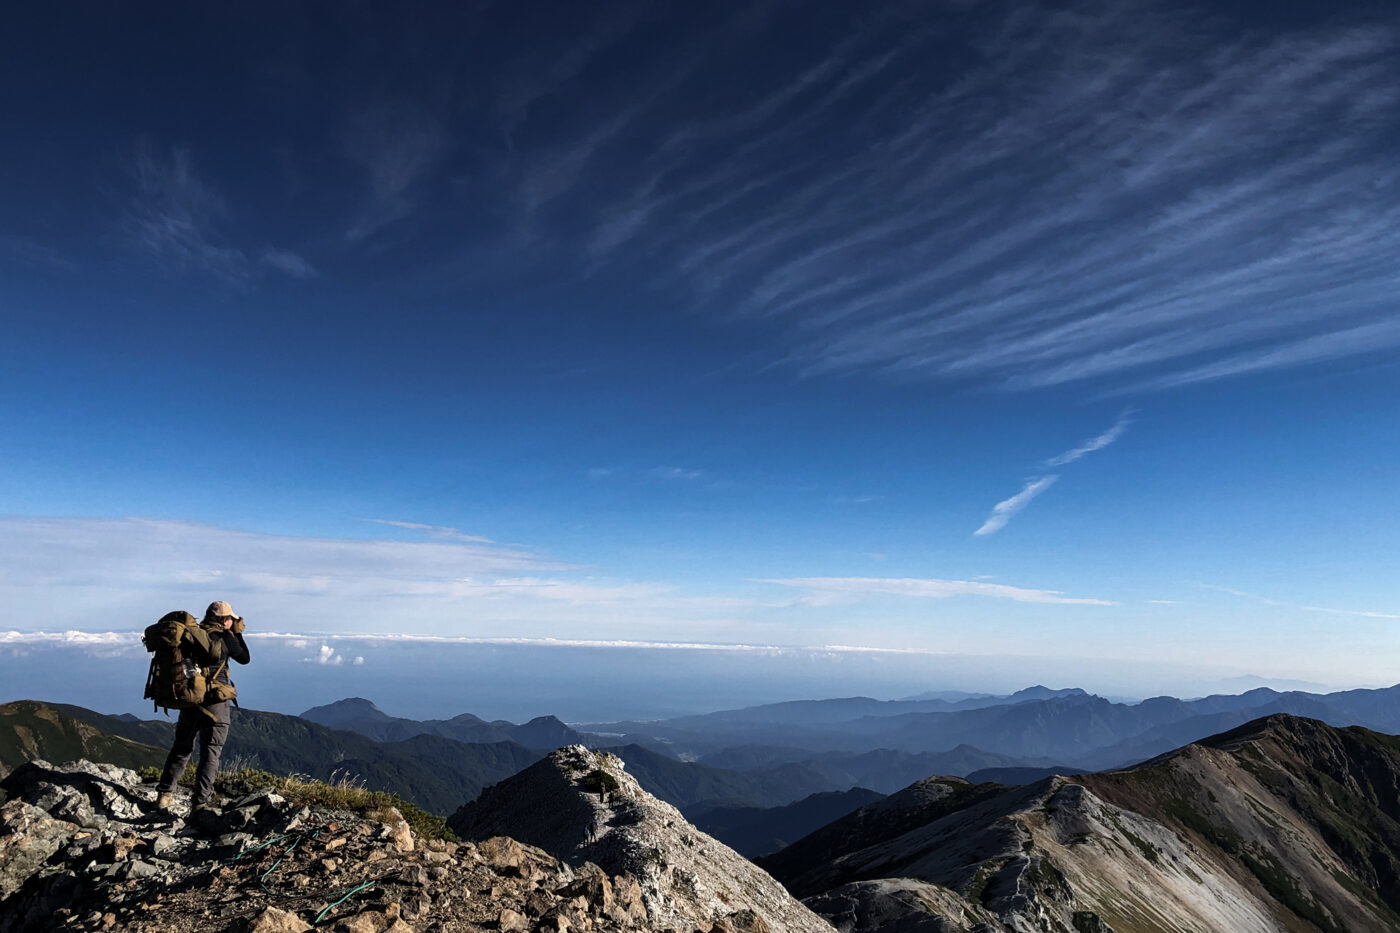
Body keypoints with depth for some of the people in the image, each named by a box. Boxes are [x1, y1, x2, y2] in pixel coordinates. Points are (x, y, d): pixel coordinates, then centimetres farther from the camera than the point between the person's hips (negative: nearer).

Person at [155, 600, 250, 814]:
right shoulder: (224, 638, -10)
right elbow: (244, 658, 5)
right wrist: (238, 633, 11)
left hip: (188, 700, 5)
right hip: (215, 702, -5)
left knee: (181, 748, 21)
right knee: (210, 753, 2)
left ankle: (164, 794, 24)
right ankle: (200, 804, 1)